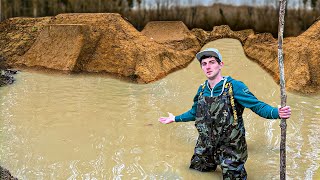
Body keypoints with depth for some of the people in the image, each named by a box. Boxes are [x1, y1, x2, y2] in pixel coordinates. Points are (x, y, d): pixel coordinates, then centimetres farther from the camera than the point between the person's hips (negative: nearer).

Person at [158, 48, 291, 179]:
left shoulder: (234, 87, -16)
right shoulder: (202, 90, 1)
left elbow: (258, 106, -19)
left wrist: (276, 113, -38)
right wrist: (175, 119, 25)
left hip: (230, 148, -5)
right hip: (205, 148, 6)